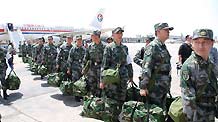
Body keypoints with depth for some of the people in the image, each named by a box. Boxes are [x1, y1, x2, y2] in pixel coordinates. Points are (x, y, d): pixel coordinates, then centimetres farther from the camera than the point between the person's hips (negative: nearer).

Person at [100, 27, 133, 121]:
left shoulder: (125, 47, 10)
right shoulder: (109, 47, -5)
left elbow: (128, 63, 16)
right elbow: (104, 64, -7)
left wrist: (131, 76, 17)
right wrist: (102, 80, -10)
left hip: (123, 78, 5)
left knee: (122, 100, 11)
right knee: (112, 101, 1)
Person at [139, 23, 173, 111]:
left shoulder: (163, 47, 14)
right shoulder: (153, 46, -14)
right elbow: (146, 67, -21)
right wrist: (143, 87, -25)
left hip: (164, 86, 9)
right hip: (155, 86, -9)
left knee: (162, 110, 19)